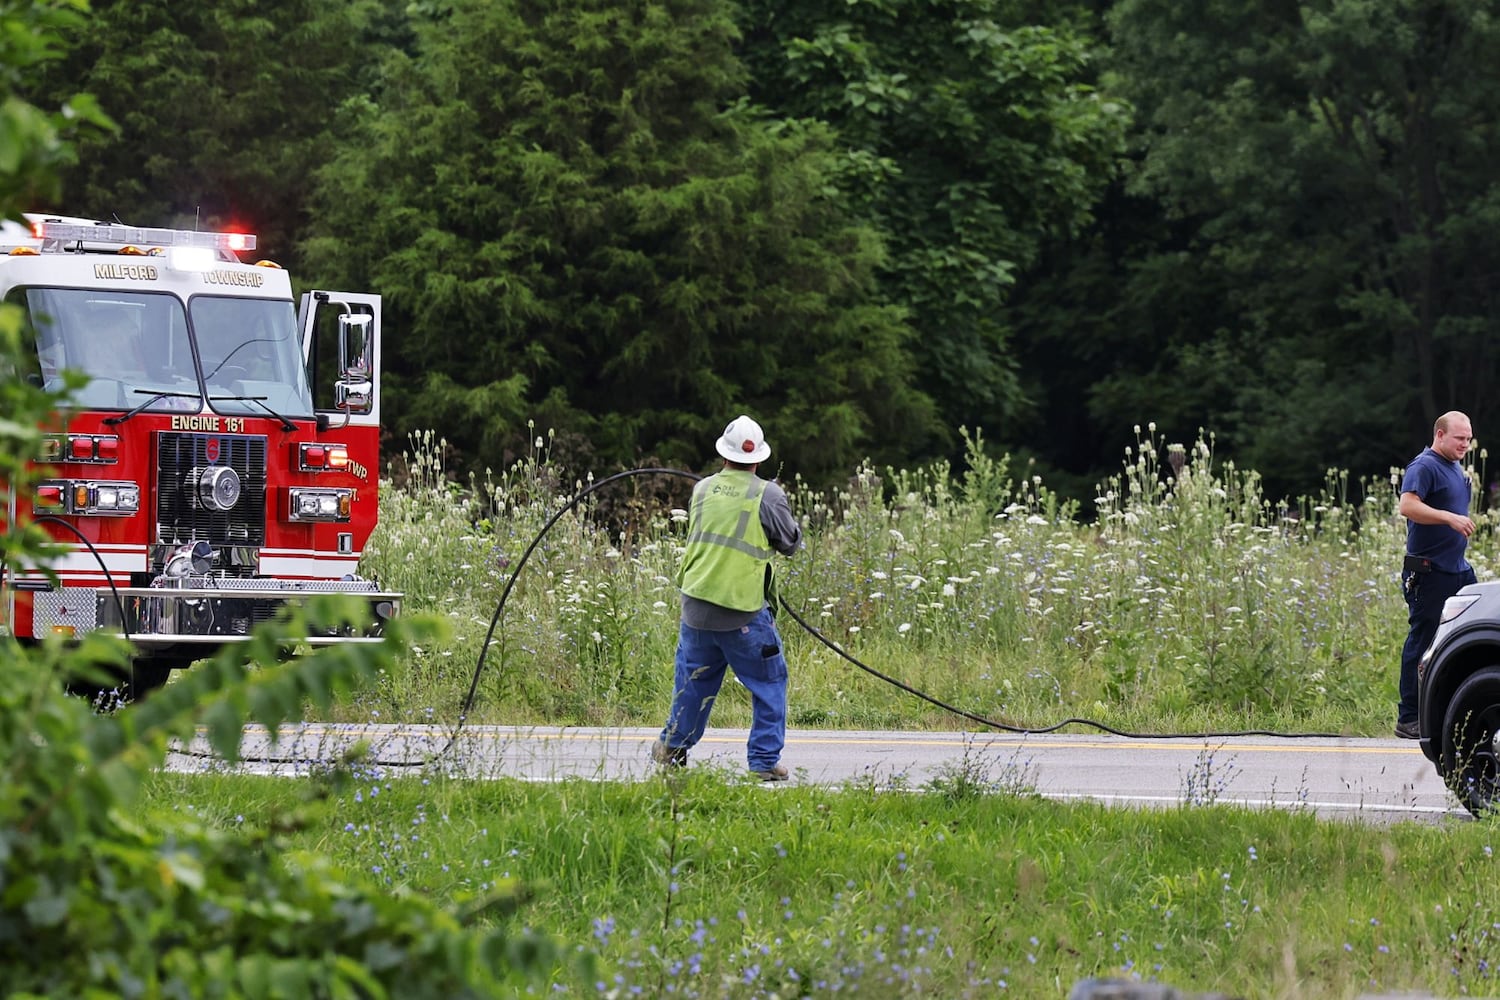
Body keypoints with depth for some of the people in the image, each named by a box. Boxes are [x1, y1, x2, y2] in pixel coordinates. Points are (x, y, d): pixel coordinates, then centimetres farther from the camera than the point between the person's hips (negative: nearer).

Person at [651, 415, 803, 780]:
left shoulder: (702, 489, 6)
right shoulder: (767, 495, -8)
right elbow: (791, 543, 3)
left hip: (696, 605, 5)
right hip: (744, 613, -5)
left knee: (694, 679, 21)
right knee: (769, 683, 8)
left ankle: (672, 748, 30)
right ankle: (765, 760, 6)